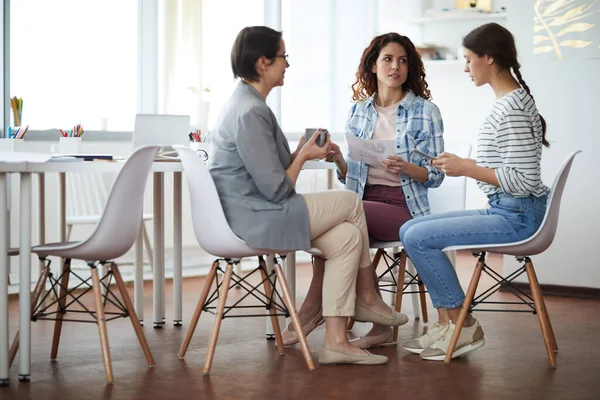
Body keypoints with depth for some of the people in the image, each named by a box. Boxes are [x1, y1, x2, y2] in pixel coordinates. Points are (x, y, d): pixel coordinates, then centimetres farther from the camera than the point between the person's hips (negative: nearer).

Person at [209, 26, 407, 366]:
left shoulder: (247, 104, 14)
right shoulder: (251, 112, -20)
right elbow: (277, 189, -20)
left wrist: (301, 152, 5)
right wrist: (303, 156, -4)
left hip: (252, 214, 10)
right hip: (254, 219, -10)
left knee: (347, 236, 2)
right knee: (351, 202, 0)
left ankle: (336, 341, 0)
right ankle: (367, 298, 18)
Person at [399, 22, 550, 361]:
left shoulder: (512, 110, -18)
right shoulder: (510, 101, 13)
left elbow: (523, 180, -24)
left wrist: (466, 168, -16)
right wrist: (462, 164, 8)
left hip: (517, 216, -11)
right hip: (504, 210, 11)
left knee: (418, 237, -15)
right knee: (410, 229, 7)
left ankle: (463, 326, -1)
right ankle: (447, 325, 5)